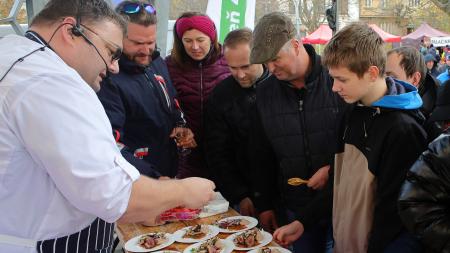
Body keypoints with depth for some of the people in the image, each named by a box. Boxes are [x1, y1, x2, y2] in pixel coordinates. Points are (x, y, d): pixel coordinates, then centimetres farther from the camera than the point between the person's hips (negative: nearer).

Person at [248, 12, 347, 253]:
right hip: (296, 207, 3)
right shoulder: (265, 91, 2)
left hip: (342, 197, -3)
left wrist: (334, 169, -17)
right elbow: (260, 153, 9)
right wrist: (264, 204, 10)